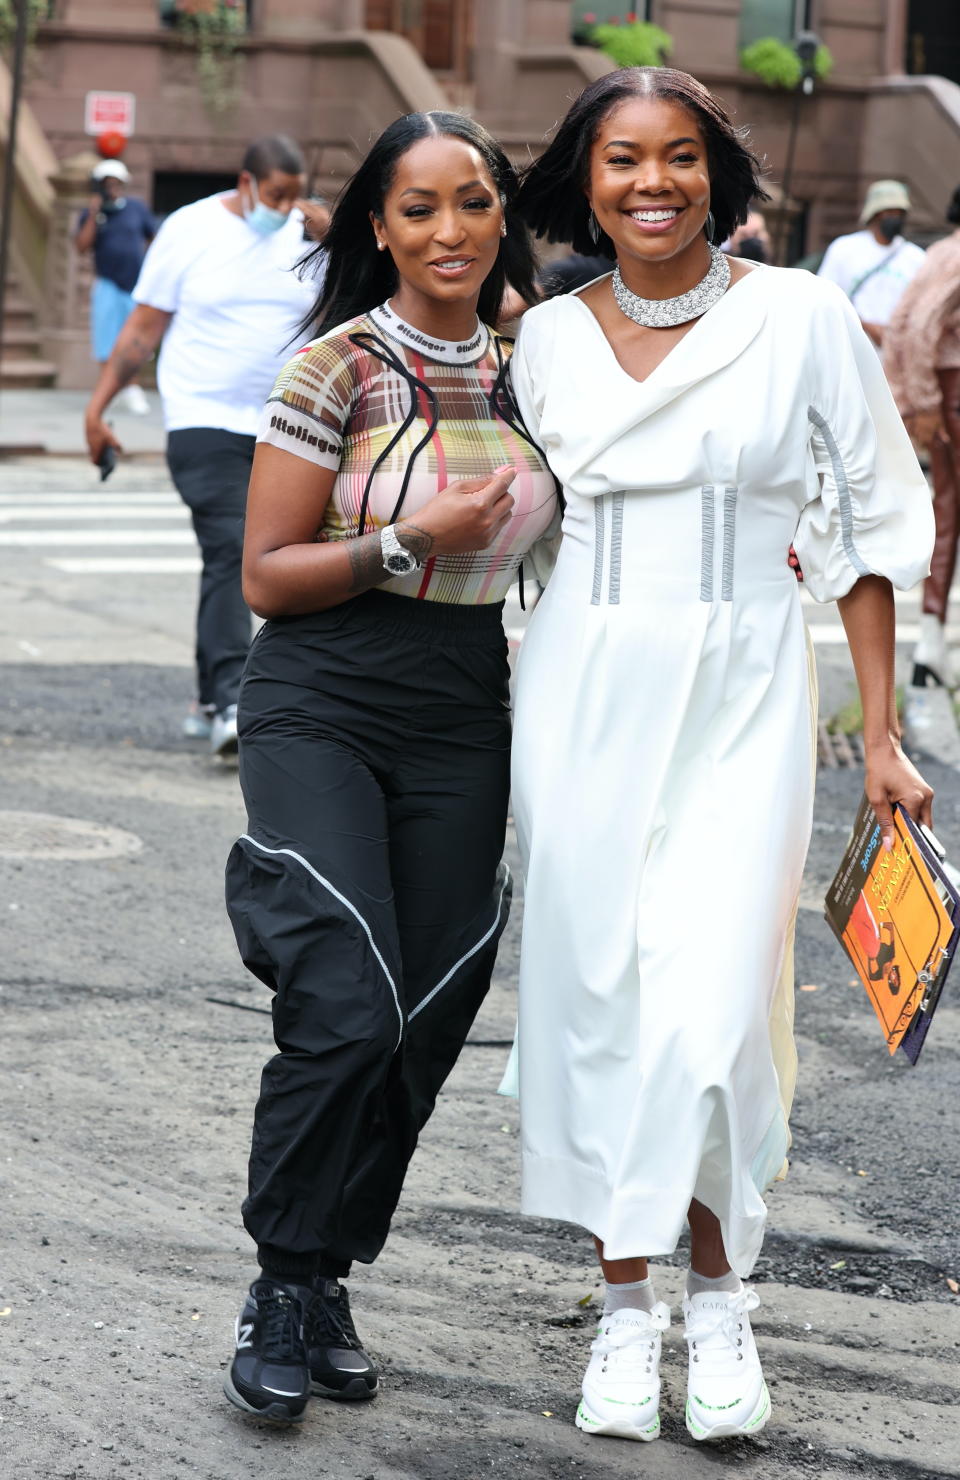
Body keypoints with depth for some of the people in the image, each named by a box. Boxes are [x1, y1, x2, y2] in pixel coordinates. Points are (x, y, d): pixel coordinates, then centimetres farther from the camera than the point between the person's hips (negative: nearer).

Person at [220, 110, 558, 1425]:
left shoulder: (528, 372, 8)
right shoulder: (340, 368, -6)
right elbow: (266, 576, -5)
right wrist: (410, 541, -16)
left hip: (462, 723, 5)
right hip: (321, 710, -5)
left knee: (424, 1027, 4)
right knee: (346, 1011, -16)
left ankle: (329, 1282, 21)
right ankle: (282, 1293, 2)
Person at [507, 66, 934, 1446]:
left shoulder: (801, 318, -4)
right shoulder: (546, 339, 4)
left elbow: (870, 521, 0)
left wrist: (881, 731, -2)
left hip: (740, 698, -3)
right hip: (583, 696, 3)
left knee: (709, 1010, -10)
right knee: (596, 1000, 4)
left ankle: (719, 1298, 11)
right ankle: (627, 1303, 18)